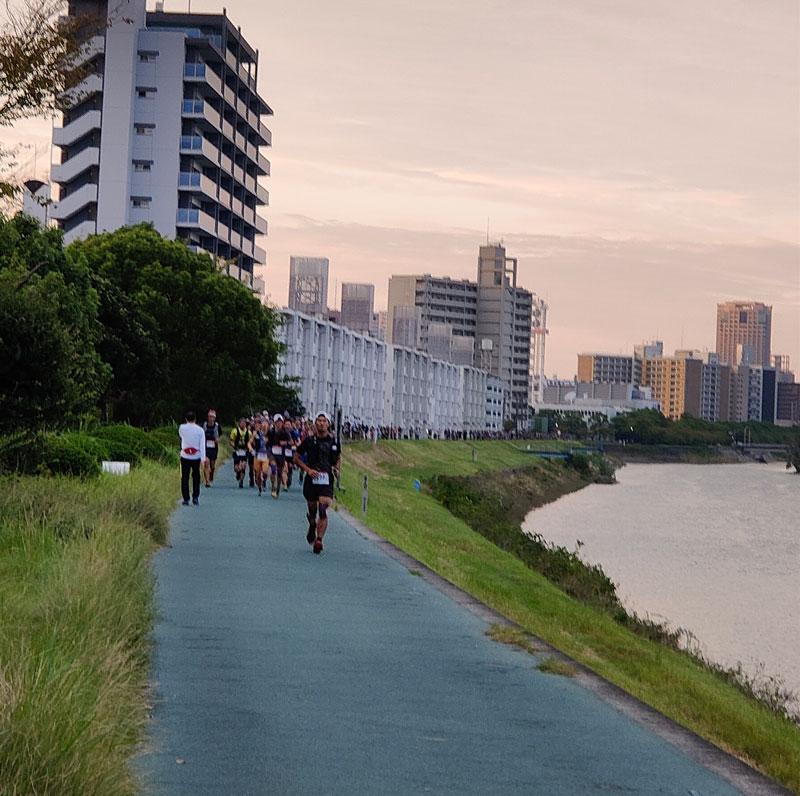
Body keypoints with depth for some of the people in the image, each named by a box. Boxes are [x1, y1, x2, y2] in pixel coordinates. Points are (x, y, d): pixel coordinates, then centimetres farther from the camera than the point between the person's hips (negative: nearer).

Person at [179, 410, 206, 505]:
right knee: (196, 477, 14)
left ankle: (186, 499, 1)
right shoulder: (200, 430, -3)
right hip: (196, 457, 1)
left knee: (185, 478, 4)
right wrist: (203, 458, -6)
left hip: (185, 456, -1)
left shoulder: (182, 428, -3)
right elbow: (202, 445, -6)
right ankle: (195, 497, 9)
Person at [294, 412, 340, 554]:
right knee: (312, 511, 10)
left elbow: (337, 459, 24)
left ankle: (319, 540, -18)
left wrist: (336, 469, 3)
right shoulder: (309, 441, 2)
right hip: (311, 479, 0)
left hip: (327, 481, 0)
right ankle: (312, 527, 44)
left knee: (323, 511, -16)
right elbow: (296, 458, 8)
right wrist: (308, 469, -5)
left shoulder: (333, 442, 6)